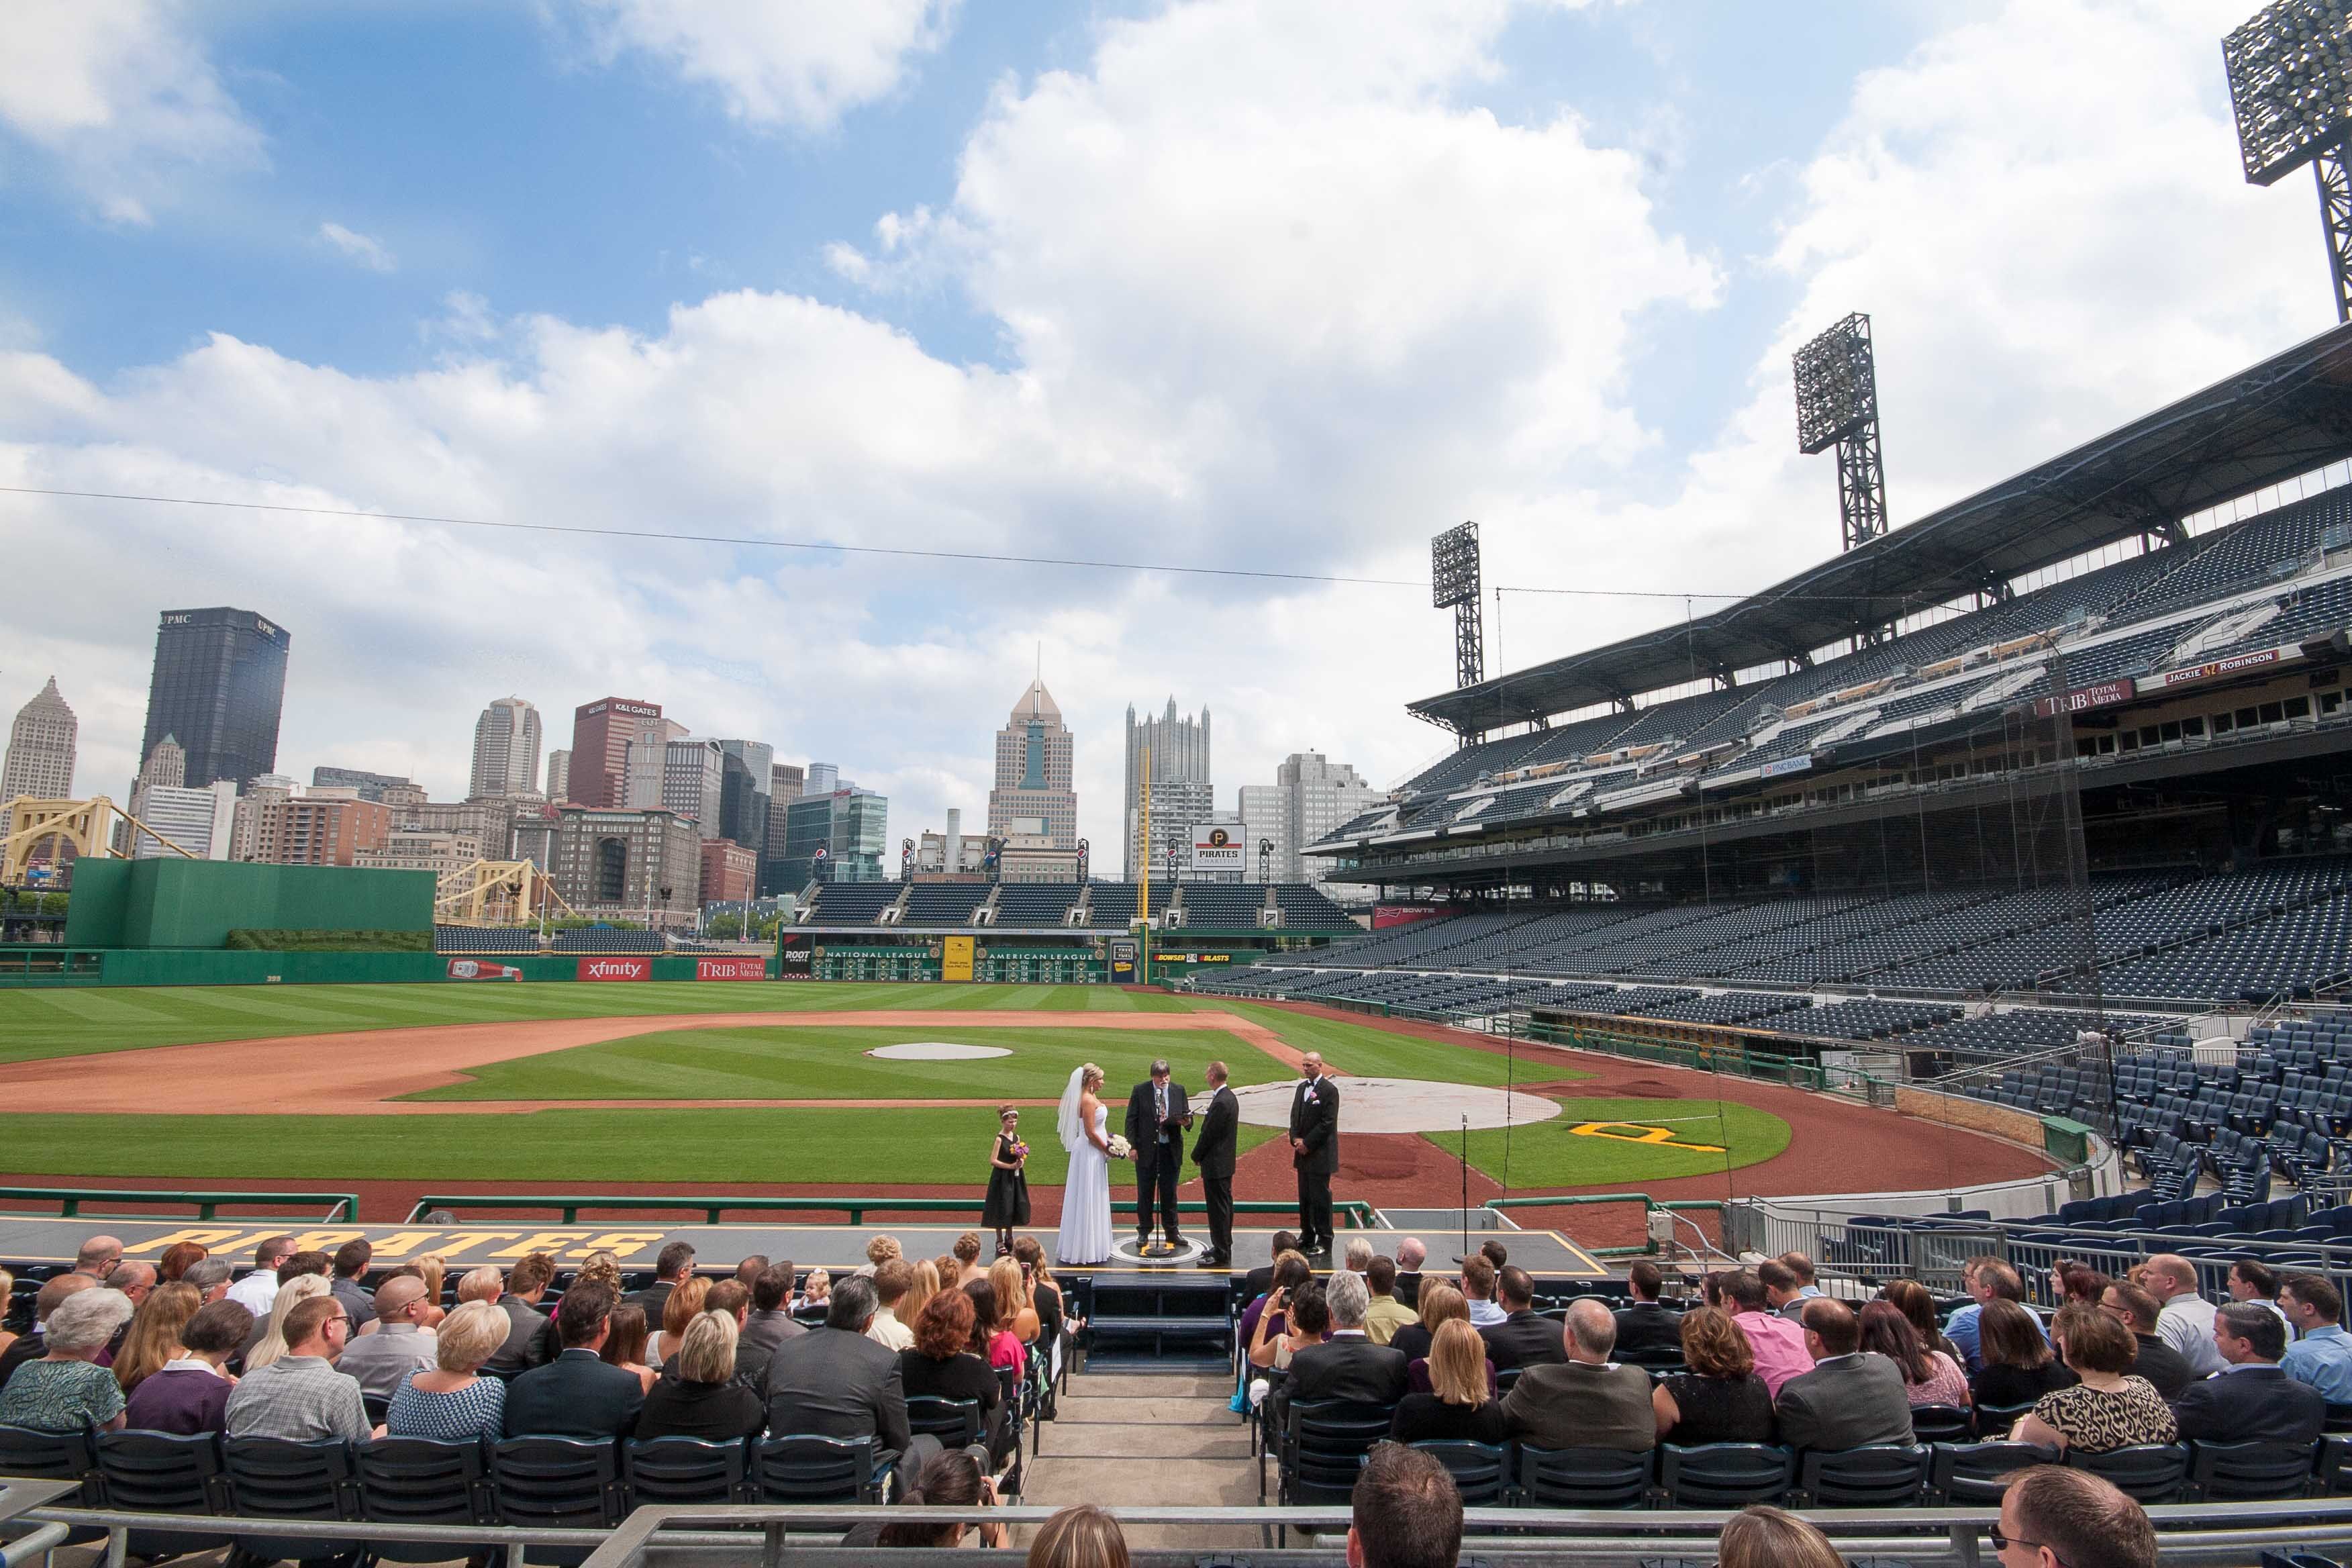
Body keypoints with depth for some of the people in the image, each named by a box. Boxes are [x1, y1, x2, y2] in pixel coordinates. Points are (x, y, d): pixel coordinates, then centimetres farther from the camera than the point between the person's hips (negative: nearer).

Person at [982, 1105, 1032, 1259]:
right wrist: (1011, 1166, -19)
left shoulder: (1017, 1137, 5)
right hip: (1002, 1178, -6)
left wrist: (1021, 1162, -7)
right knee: (1002, 1208, 1)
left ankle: (1009, 1238, 30)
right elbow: (993, 1160, -18)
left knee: (1014, 1208, 13)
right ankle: (1000, 1242, 15)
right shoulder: (1000, 1139, -14)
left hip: (1015, 1177, 6)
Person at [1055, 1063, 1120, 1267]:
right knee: (1087, 1200, -1)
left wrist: (1109, 1139, 9)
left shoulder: (1091, 1098, 10)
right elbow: (1090, 1133, -21)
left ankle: (1089, 1247, 25)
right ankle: (1084, 1250, 7)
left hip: (1093, 1153, 10)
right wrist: (1108, 1150, -11)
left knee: (1092, 1201, 16)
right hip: (1089, 1153, -10)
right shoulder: (1088, 1100, -20)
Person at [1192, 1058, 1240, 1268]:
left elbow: (1209, 1134, -20)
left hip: (1215, 1164, -10)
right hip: (1225, 1163, 10)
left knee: (1219, 1209, -3)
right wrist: (1200, 1154, 14)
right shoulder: (1230, 1097, 7)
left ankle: (1221, 1256, 4)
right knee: (1224, 1206, 18)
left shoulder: (1221, 1102, -24)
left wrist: (1196, 1156, -5)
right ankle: (1224, 1248, 29)